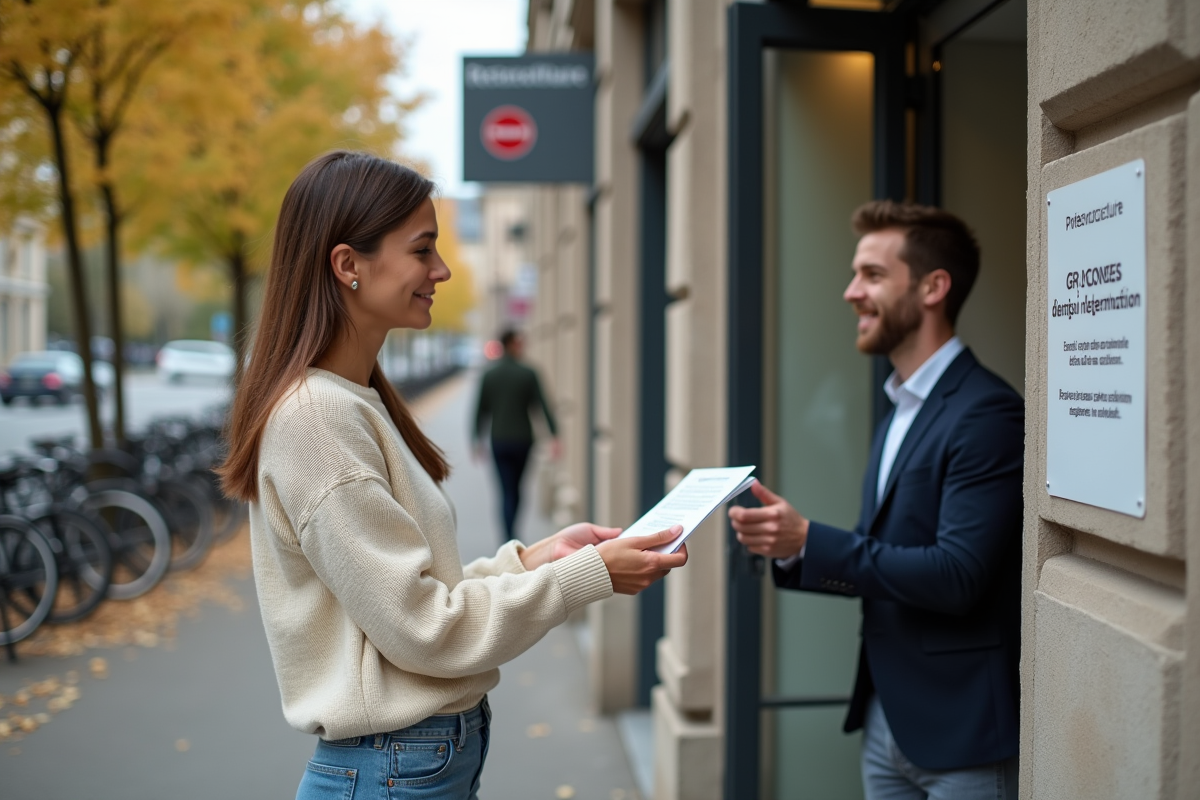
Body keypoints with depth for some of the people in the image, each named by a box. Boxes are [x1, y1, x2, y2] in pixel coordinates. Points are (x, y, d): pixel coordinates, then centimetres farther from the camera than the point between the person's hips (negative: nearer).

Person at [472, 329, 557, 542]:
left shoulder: (489, 375, 1)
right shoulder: (528, 373, -6)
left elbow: (481, 409, 4)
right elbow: (542, 405, -10)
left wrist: (478, 440, 13)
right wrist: (554, 435, -9)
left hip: (499, 441, 1)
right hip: (522, 439, -1)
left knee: (507, 490, 2)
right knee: (516, 488, 16)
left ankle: (511, 537, -7)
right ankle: (512, 532, 21)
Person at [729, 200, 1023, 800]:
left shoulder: (989, 414, -17)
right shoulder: (897, 417, 12)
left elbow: (957, 576, -24)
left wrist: (809, 539, -21)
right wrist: (789, 551, -3)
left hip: (961, 735, -8)